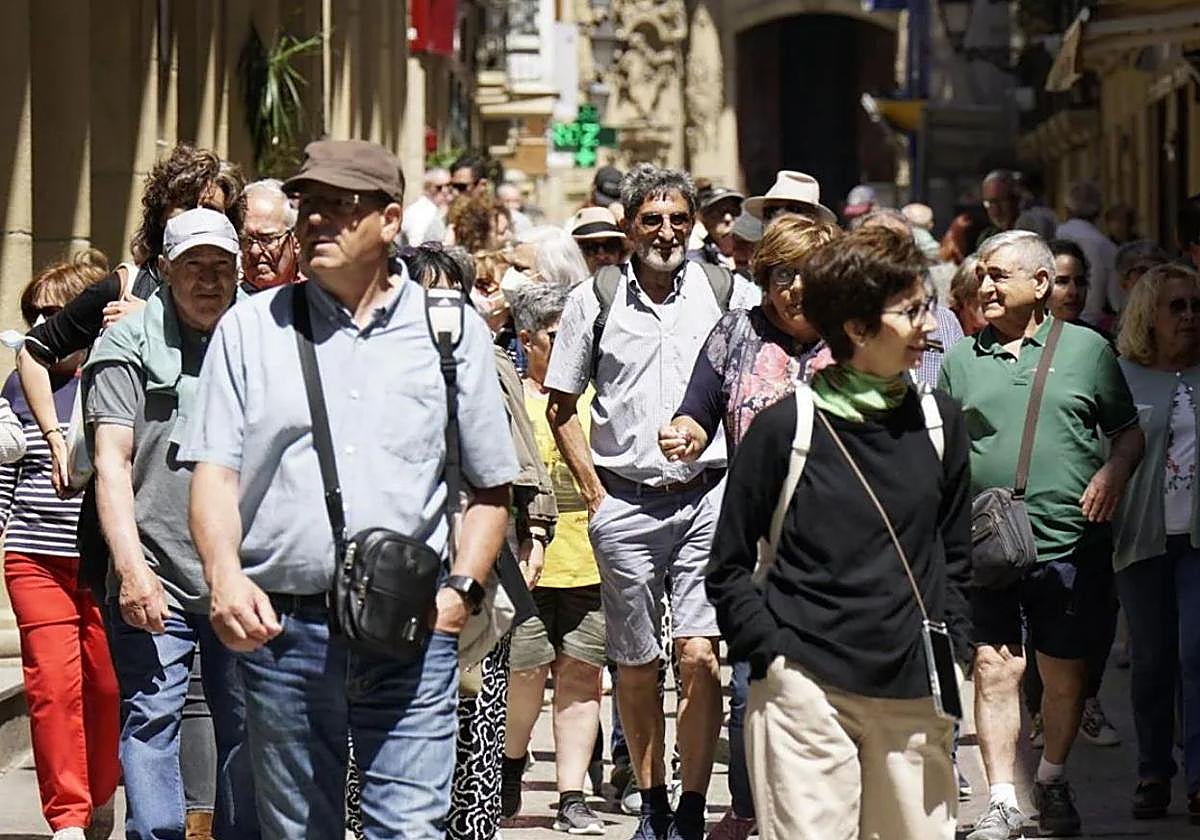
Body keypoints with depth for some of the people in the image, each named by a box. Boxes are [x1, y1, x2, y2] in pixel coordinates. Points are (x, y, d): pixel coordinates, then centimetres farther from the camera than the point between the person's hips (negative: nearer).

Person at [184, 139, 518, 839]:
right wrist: (226, 575, -16)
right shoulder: (250, 329, 8)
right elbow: (215, 471, 2)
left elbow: (492, 486, 13)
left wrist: (461, 591, -2)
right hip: (281, 627, 1)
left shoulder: (453, 331, 8)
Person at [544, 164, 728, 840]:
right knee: (636, 667, 8)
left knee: (699, 655, -11)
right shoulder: (595, 301, 4)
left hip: (707, 497, -1)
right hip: (626, 502, 1)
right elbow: (562, 406, 11)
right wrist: (595, 494, 4)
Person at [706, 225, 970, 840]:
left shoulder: (938, 421, 10)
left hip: (912, 692, 4)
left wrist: (949, 651, 7)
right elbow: (729, 569, 2)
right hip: (807, 687, -4)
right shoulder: (784, 426, -3)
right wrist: (774, 656, -7)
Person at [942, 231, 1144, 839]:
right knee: (994, 669, -5)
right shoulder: (961, 359, 10)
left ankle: (1052, 783, 27)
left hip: (1070, 545, 0)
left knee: (1065, 675, 8)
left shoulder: (1087, 349, 5)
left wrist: (1113, 471, -11)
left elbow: (1128, 431, 9)